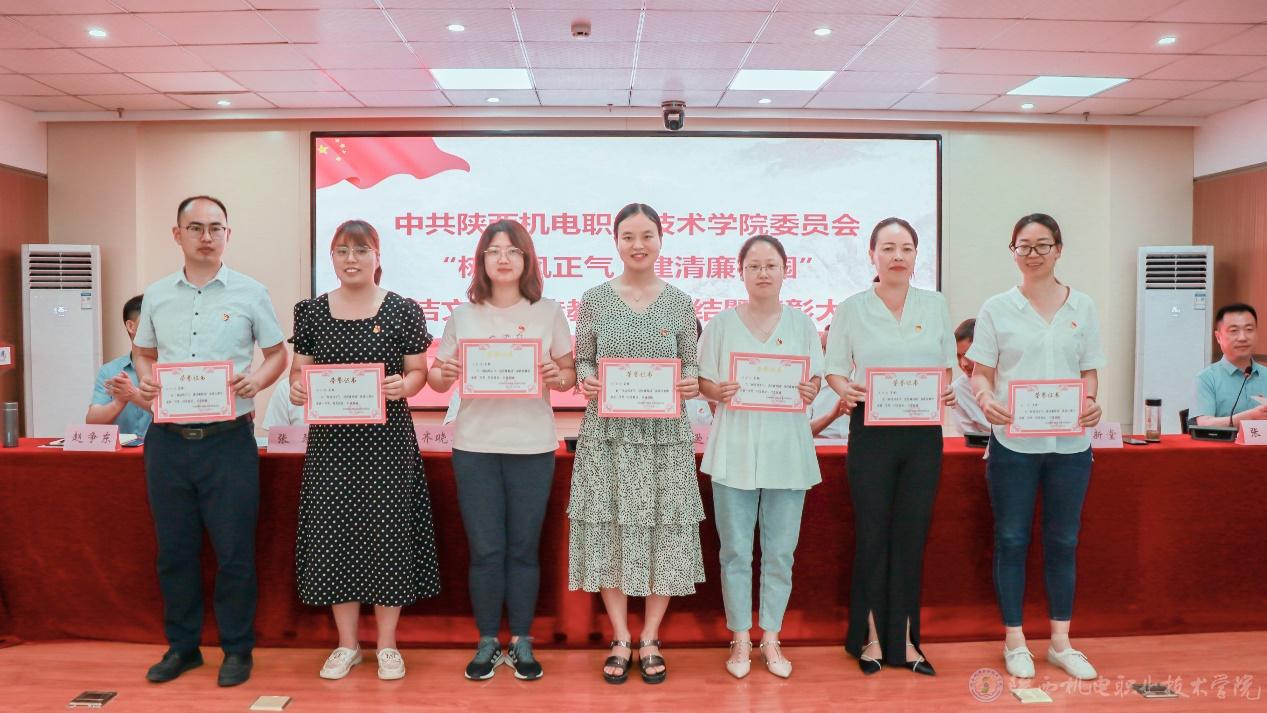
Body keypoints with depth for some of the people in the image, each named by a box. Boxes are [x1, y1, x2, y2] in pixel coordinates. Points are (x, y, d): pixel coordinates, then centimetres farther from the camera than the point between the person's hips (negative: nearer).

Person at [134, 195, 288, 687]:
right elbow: (143, 352, 19)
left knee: (234, 550, 2)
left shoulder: (250, 293, -1)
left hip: (228, 440, -3)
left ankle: (237, 649, 19)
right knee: (174, 549, 13)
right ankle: (181, 646, 29)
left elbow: (277, 353, 5)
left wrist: (257, 380, -15)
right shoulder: (155, 295, 8)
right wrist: (145, 380, -2)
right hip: (167, 440, 4)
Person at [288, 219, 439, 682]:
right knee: (333, 533, 5)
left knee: (387, 533, 2)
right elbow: (300, 368, 10)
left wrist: (403, 385, -19)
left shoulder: (403, 310, 0)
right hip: (330, 437, 2)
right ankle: (346, 644, 22)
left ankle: (387, 645, 18)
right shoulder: (311, 311, 8)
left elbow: (418, 370, 2)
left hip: (387, 438, -2)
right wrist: (296, 387, -11)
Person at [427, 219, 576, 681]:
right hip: (474, 445, 1)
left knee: (523, 547, 7)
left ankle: (521, 643, 23)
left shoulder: (547, 312, 2)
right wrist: (442, 375, -13)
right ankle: (487, 642, 22)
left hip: (533, 447, 0)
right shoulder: (463, 315, 5)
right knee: (485, 549, 5)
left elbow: (569, 374, 6)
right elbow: (438, 378, 9)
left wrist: (558, 377, -15)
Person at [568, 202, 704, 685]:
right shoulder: (594, 300, 3)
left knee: (664, 530, 4)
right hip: (608, 431, 0)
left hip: (665, 433, 1)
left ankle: (650, 639, 22)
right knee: (611, 530, 4)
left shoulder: (679, 302, 4)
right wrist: (585, 380, -15)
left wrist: (692, 382, -14)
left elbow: (690, 363, 7)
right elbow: (583, 361, 6)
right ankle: (620, 640, 21)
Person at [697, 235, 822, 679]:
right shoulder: (722, 324, 4)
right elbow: (703, 381, 4)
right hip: (735, 450, -1)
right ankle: (741, 639, 21)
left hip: (787, 450, 1)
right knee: (735, 551, 5)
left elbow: (816, 379, 8)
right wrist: (717, 391, -17)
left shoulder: (801, 324, 7)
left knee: (780, 552, 7)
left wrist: (810, 392, -14)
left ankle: (771, 638, 23)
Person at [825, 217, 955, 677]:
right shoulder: (851, 309, 1)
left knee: (912, 535, 7)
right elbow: (835, 369, 3)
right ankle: (871, 638, 18)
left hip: (923, 433, 2)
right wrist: (845, 390, -18)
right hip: (871, 431, -2)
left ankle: (904, 639, 19)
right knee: (872, 535, 3)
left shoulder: (935, 306, 7)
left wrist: (947, 393, -8)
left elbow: (945, 366, 13)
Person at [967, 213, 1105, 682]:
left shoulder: (1082, 308, 8)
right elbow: (980, 372, 2)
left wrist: (1091, 402, -10)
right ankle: (1015, 641, 18)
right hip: (1013, 442, -2)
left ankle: (1060, 642, 25)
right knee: (1011, 540, 4)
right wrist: (986, 400, -19)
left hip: (1070, 443, 2)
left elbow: (1090, 371, 10)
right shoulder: (996, 309, 1)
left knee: (1063, 541, 10)